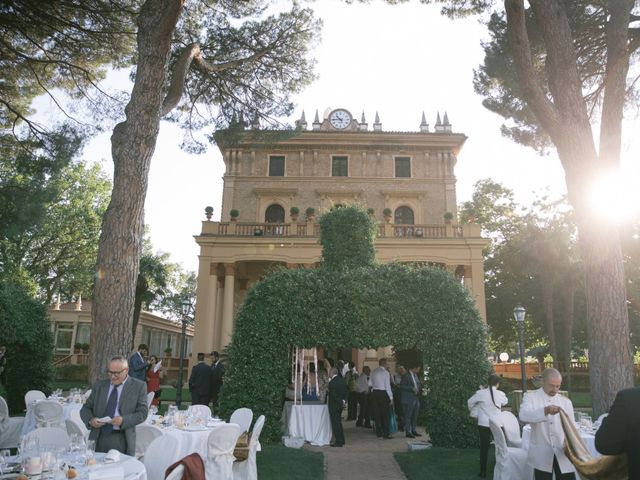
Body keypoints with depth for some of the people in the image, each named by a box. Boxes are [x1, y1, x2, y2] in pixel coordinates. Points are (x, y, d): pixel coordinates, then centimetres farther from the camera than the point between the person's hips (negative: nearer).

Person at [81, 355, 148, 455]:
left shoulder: (138, 386, 1)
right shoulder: (99, 386, 13)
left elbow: (142, 413, -2)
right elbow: (85, 408, 14)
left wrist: (123, 420, -18)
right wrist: (90, 419, -8)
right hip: (98, 439, 3)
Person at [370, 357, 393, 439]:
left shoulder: (374, 371, 8)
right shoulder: (385, 372, -9)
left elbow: (371, 383, 10)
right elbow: (388, 386, -11)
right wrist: (391, 398, -7)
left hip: (374, 392, 6)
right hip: (383, 393, -6)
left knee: (377, 413, 10)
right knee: (385, 414, 1)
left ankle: (378, 432, 16)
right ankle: (386, 434, 1)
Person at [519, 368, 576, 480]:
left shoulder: (566, 402, 10)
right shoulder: (531, 397, -3)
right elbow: (523, 415, -22)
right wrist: (545, 411, -37)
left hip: (563, 454, 3)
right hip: (542, 454, -3)